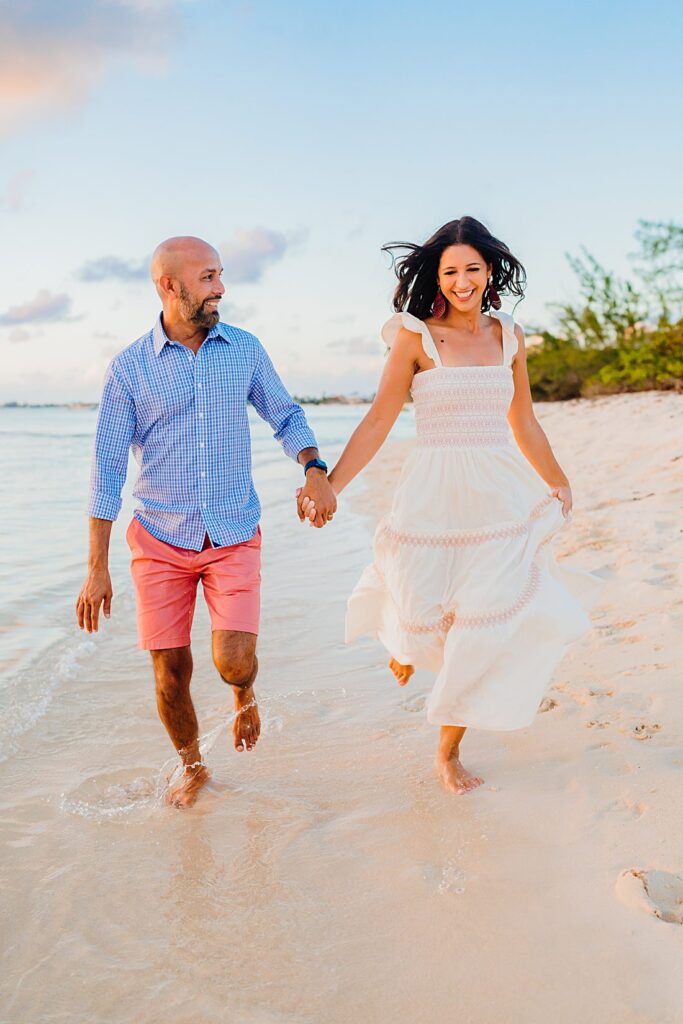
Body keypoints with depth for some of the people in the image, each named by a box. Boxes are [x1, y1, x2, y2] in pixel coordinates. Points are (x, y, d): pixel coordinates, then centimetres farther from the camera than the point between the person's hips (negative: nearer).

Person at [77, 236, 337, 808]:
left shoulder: (245, 349, 1)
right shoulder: (130, 368, -4)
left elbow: (286, 416, 13)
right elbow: (108, 470, -4)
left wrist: (316, 470, -9)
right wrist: (97, 568, -7)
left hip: (234, 536, 0)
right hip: (160, 539, 0)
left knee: (232, 660, -13)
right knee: (170, 671, 3)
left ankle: (245, 694, 25)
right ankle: (193, 769, 30)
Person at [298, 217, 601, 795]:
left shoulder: (509, 336, 8)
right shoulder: (415, 336, -4)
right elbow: (379, 421, -4)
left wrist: (557, 484, 27)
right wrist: (329, 485, -11)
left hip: (498, 499, 3)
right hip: (435, 496, -3)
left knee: (482, 630, 3)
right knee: (421, 621, 5)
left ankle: (449, 752, 21)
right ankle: (408, 642, 47)